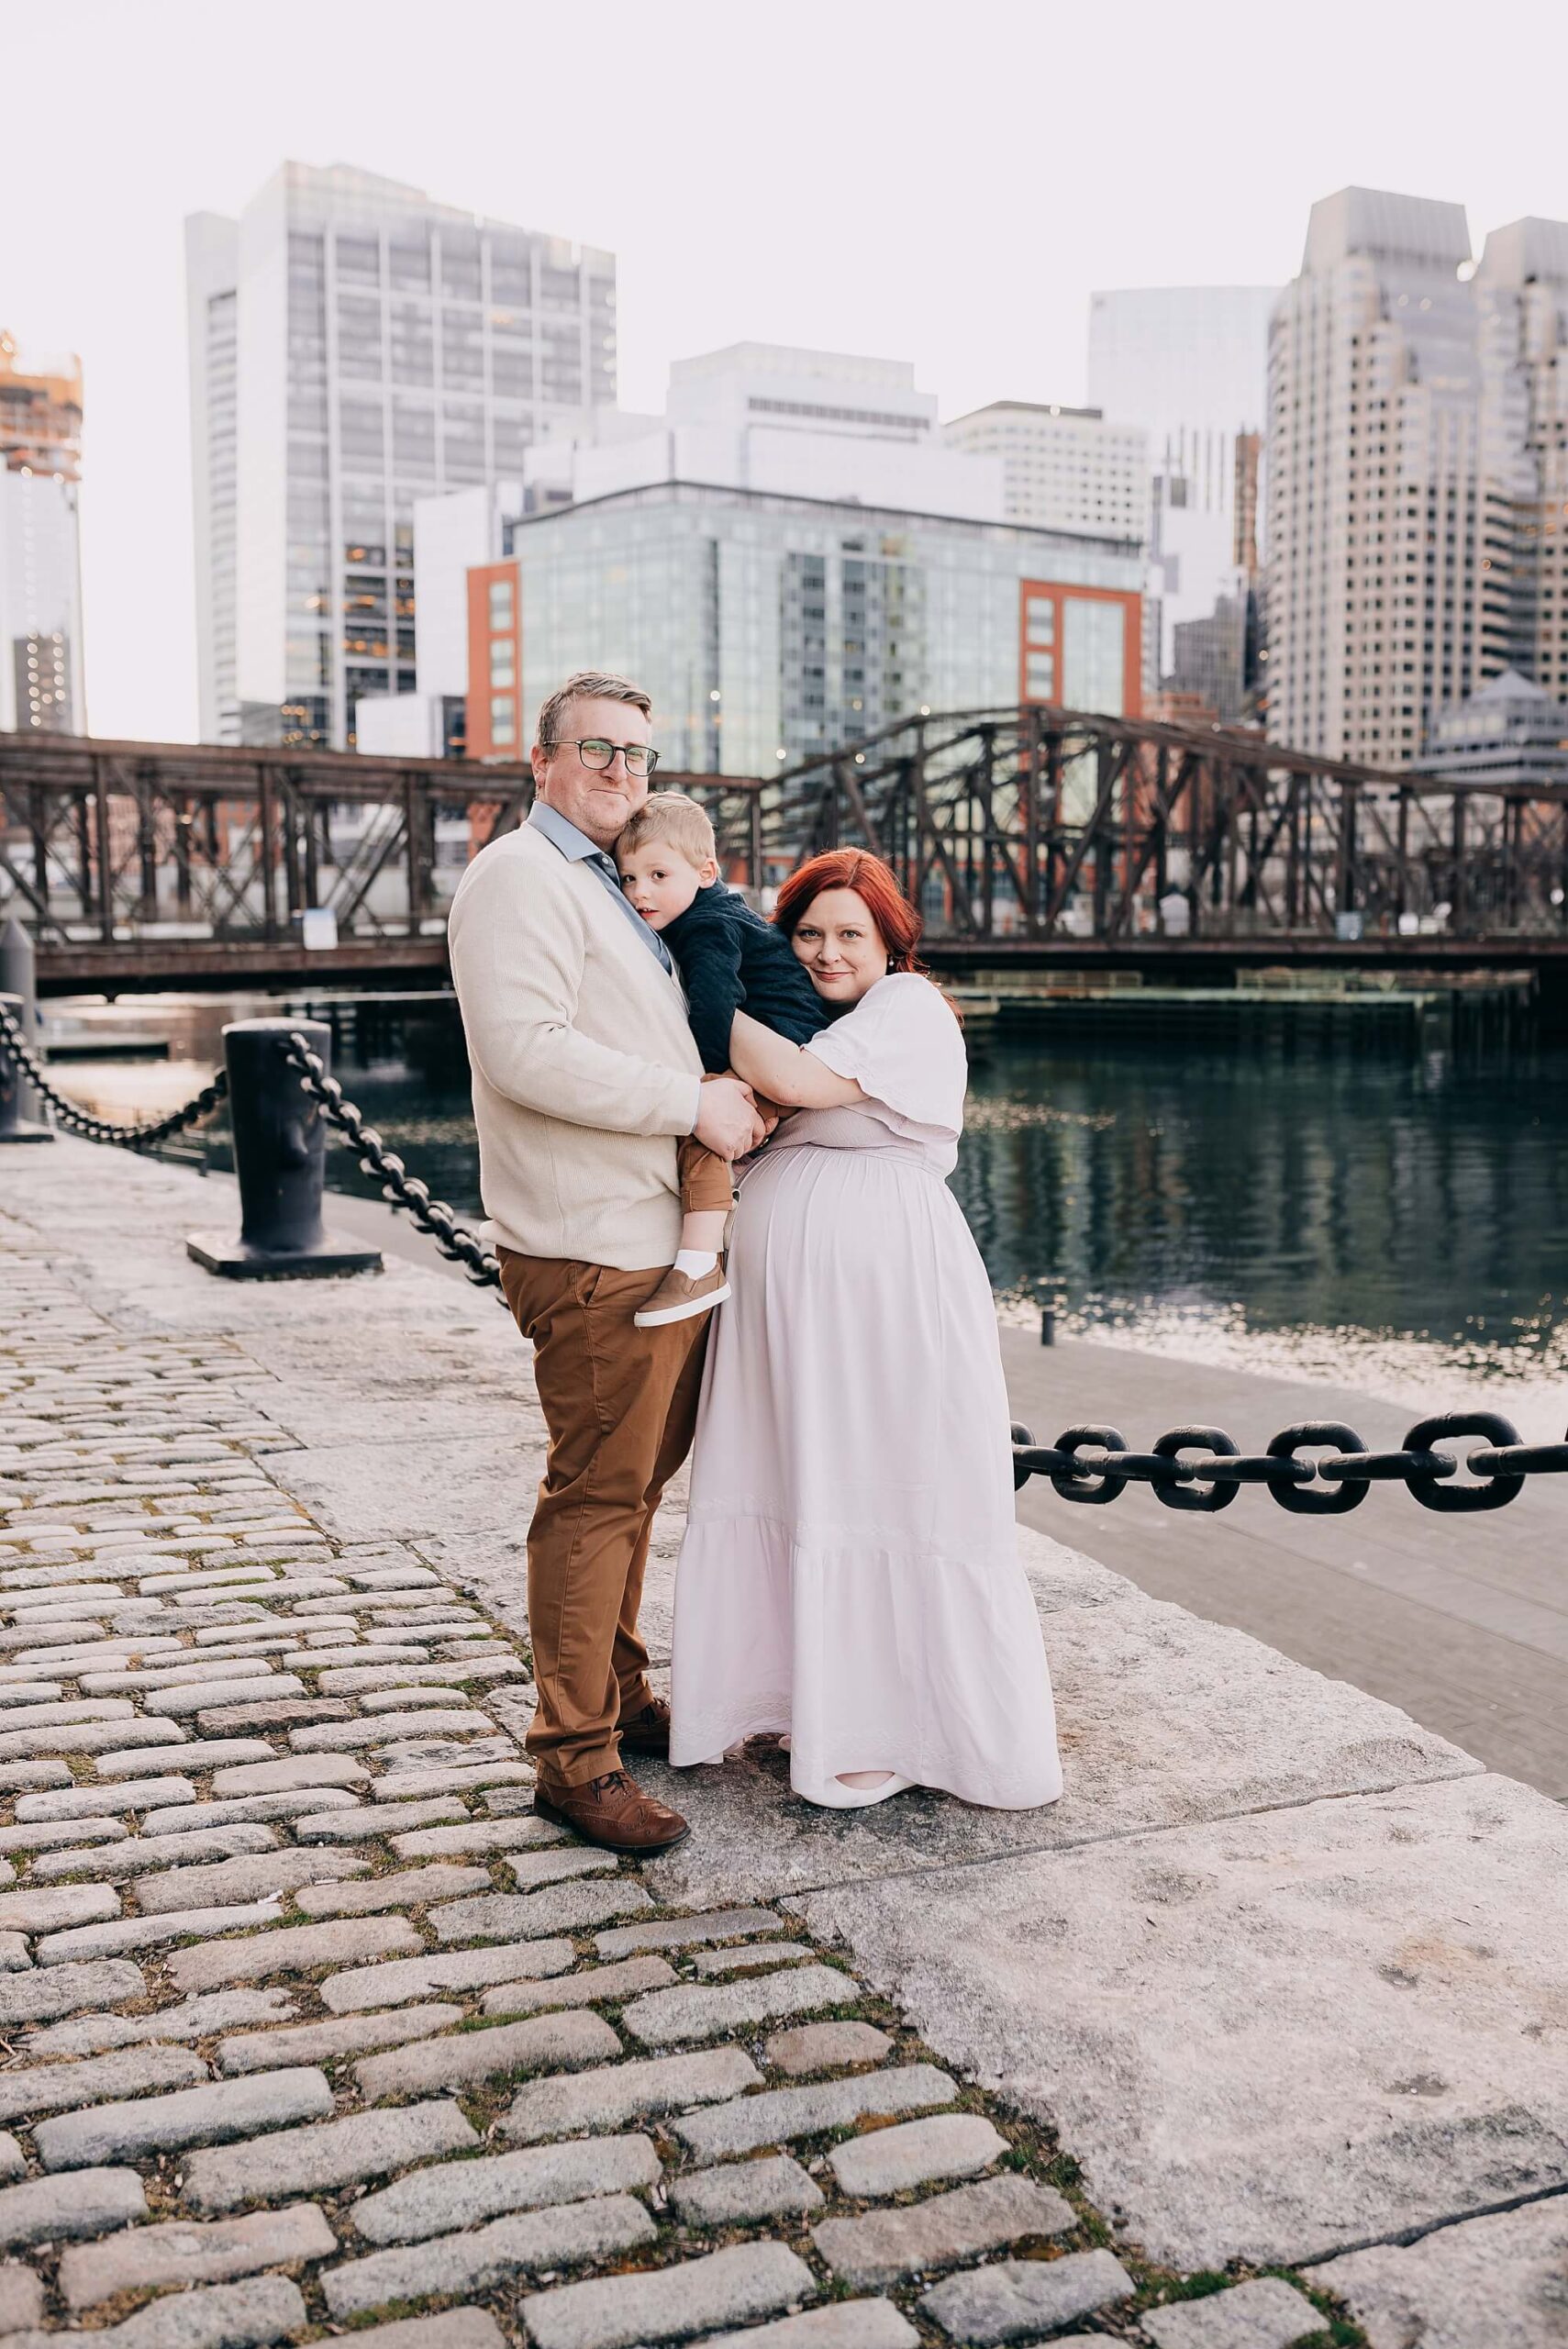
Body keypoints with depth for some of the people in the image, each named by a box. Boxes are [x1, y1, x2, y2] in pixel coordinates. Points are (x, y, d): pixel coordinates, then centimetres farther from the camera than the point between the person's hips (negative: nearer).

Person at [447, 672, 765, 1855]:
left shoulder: (615, 887, 22)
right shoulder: (521, 877, -10)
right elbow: (524, 1050, -24)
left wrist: (733, 1102, 14)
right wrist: (695, 1102, -19)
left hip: (666, 1245, 10)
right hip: (594, 1252, -10)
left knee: (640, 1481, 17)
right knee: (597, 1495, -5)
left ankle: (619, 1694, 31)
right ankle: (574, 1757, 4)